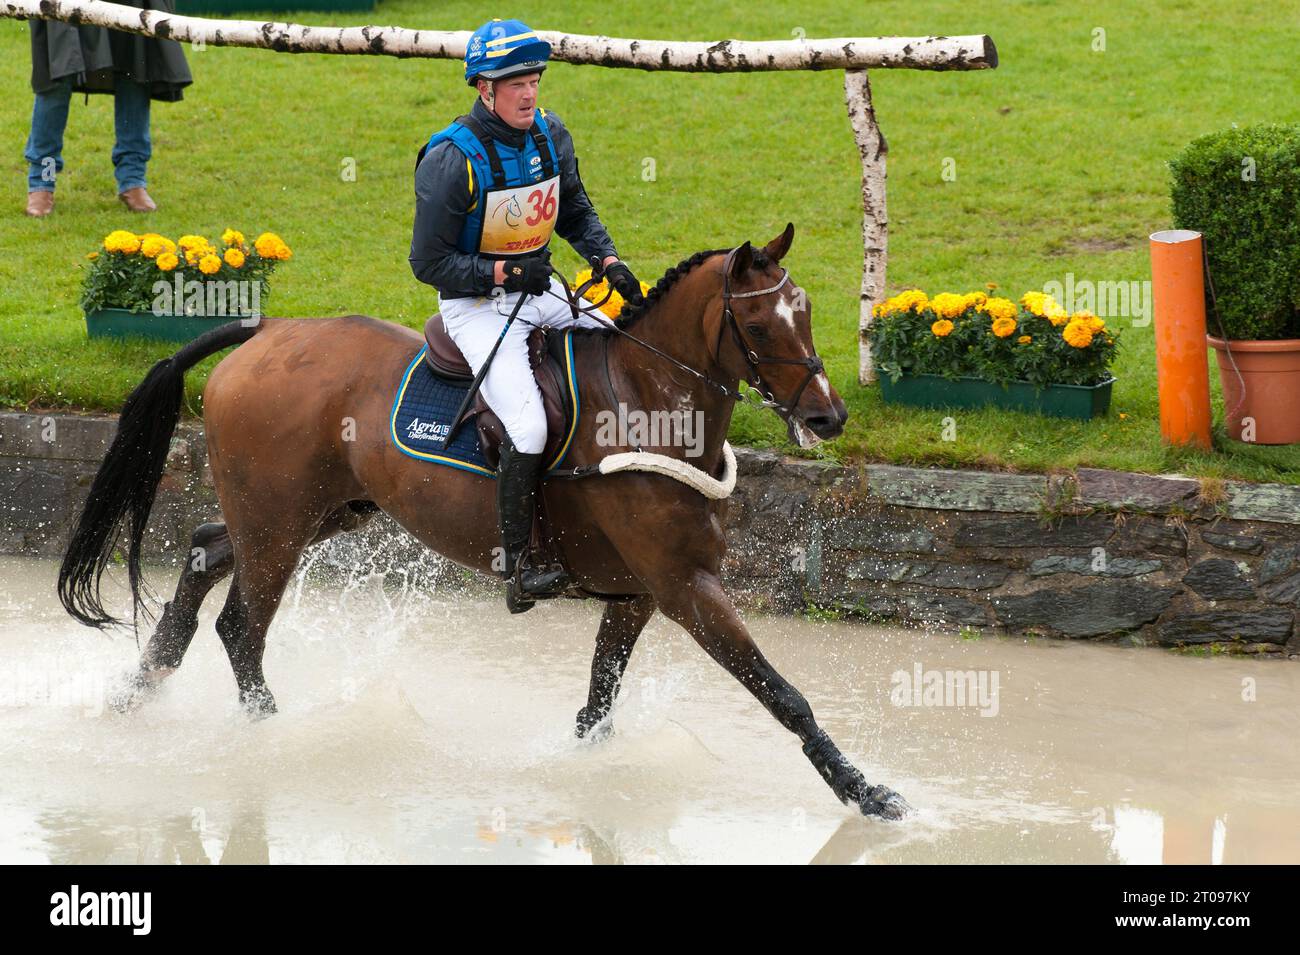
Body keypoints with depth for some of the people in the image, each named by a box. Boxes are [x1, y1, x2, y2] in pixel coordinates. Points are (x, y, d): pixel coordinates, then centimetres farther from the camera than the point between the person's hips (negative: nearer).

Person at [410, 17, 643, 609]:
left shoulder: (550, 135, 2)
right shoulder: (451, 160, -19)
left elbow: (576, 213, 17)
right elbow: (429, 263, -15)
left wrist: (609, 261, -1)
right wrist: (504, 273, -21)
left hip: (541, 290, 7)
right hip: (477, 305, -7)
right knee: (528, 428, -25)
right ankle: (515, 570, -16)